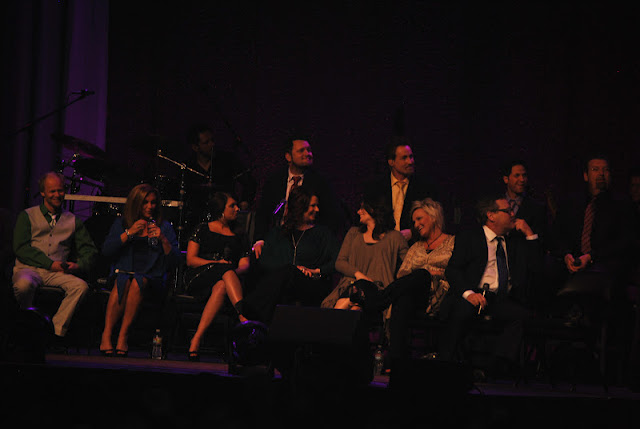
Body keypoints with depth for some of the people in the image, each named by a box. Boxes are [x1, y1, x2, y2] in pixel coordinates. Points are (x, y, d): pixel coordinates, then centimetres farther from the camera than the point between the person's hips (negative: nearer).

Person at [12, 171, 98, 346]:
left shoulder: (72, 220, 20)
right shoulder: (28, 216, 12)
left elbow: (89, 249, 16)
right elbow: (20, 248, -1)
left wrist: (80, 265, -8)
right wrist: (50, 264, -11)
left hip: (57, 273, 2)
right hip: (28, 268, -2)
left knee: (80, 286, -29)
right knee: (23, 284, -38)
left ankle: (57, 331, -29)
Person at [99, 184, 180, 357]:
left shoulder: (164, 227, 15)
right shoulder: (121, 224, 17)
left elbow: (174, 261, 7)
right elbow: (106, 250, 3)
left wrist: (163, 239, -9)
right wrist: (129, 233, -6)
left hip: (152, 279, 0)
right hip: (123, 272, 0)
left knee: (138, 282, -35)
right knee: (123, 281, -35)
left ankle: (123, 334, -37)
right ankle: (106, 334, -41)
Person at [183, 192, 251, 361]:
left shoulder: (239, 237, 25)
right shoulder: (202, 230, 17)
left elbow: (244, 264, 11)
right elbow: (191, 260, 5)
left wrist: (237, 271, -15)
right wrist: (216, 263, -11)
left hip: (227, 279, 3)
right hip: (197, 279, -2)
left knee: (221, 287, -38)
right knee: (226, 270, -37)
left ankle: (197, 339, -50)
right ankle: (244, 319, -57)